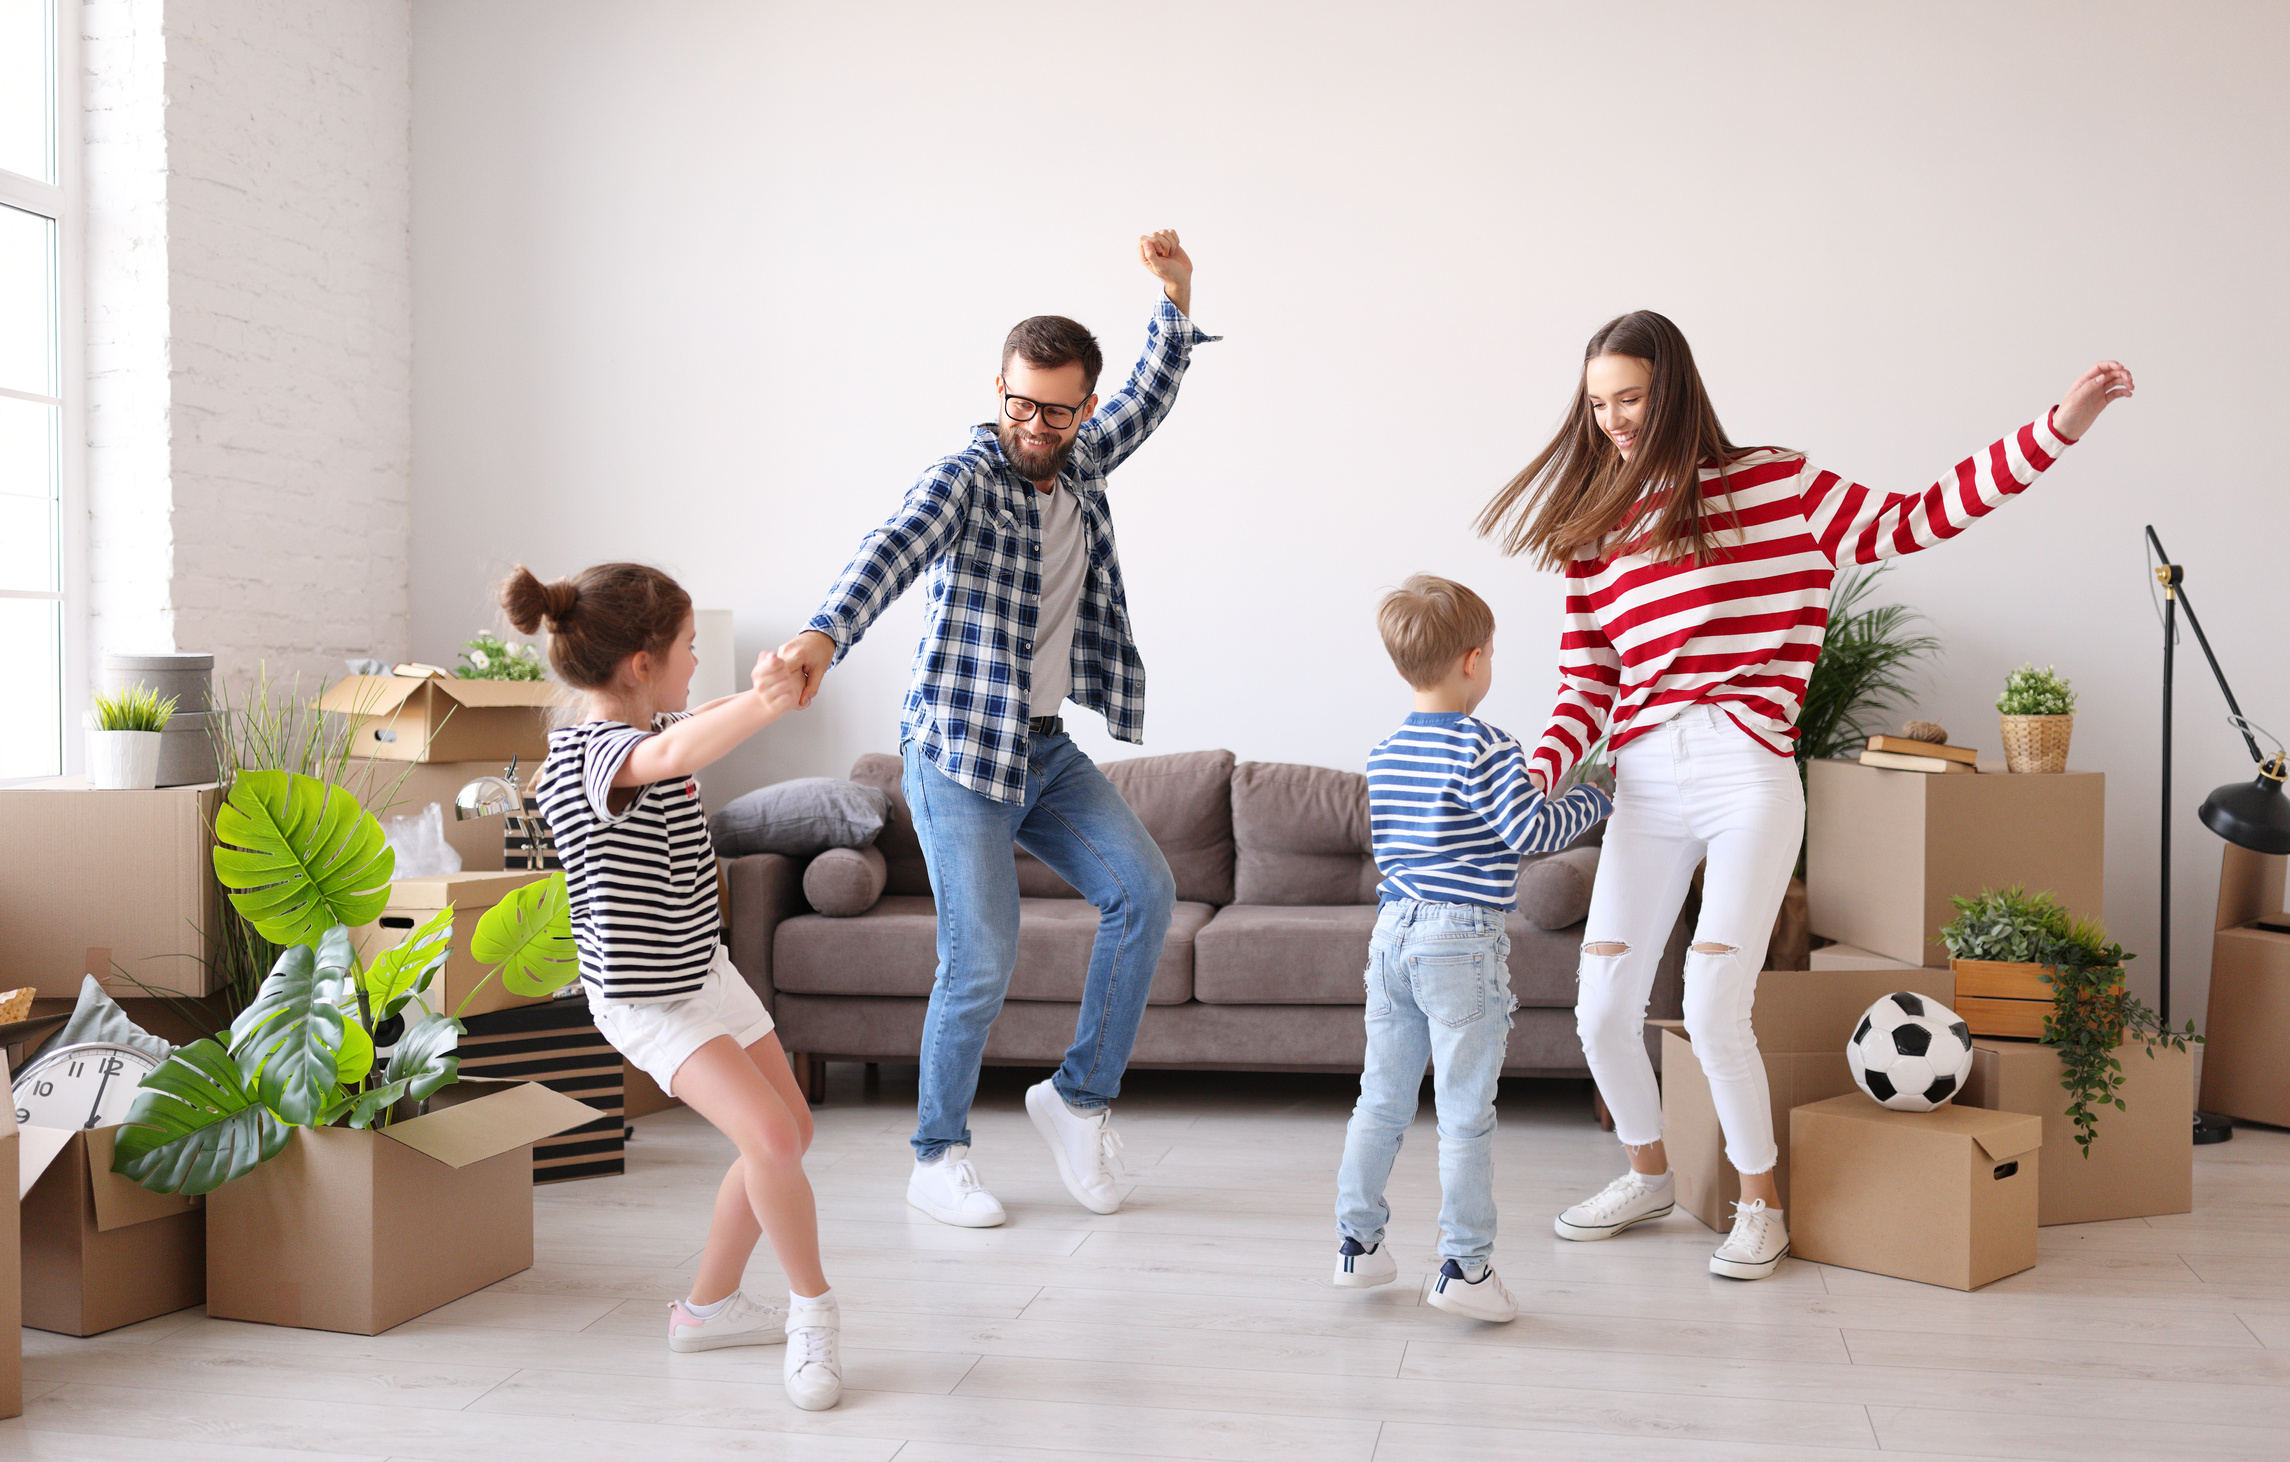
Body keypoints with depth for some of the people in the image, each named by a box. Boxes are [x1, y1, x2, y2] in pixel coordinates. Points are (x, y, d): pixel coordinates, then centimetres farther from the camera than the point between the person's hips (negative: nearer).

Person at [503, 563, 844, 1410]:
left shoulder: (654, 726, 4)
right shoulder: (590, 752, -26)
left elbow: (700, 727, 28)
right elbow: (672, 754, -49)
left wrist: (761, 688, 12)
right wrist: (761, 706, -62)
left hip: (704, 971, 10)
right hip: (646, 1000, -10)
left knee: (792, 1130, 14)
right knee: (768, 1136, -21)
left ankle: (708, 1307, 28)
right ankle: (813, 1309, 0)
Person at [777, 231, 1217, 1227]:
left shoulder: (1077, 468, 8)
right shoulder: (963, 478, -14)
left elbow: (1150, 399, 24)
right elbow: (889, 552, -33)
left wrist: (1176, 293, 10)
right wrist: (823, 636, -51)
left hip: (1050, 750, 7)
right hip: (959, 749, -7)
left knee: (1144, 889, -8)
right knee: (982, 959, -7)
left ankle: (1079, 1096, 7)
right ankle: (937, 1155, 13)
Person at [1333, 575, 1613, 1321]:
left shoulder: (1384, 754, 11)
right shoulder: (1484, 748, -12)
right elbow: (1533, 830, -14)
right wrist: (1593, 798, 4)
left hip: (1392, 929, 7)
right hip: (1461, 939, -7)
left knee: (1381, 1099, 14)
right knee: (1465, 1113, -2)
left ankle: (1358, 1243, 20)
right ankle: (1463, 1265, 1)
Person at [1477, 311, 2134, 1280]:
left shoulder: (1775, 486, 4)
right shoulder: (1594, 531, 12)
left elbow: (1911, 520, 3)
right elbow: (1586, 684, 10)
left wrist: (2055, 430, -2)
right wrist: (1543, 769, -8)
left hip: (1746, 774, -4)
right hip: (1644, 786, 4)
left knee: (1713, 1014, -10)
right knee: (1603, 1014, 5)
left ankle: (1760, 1203, 15)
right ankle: (1647, 1173, 33)